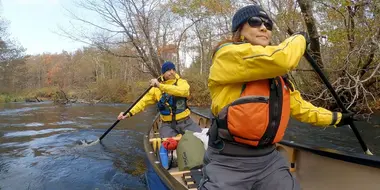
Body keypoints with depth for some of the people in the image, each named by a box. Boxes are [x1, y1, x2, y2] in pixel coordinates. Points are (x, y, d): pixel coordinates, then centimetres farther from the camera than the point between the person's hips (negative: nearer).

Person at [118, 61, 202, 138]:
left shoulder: (182, 82, -2)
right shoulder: (156, 88, 4)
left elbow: (183, 91, -25)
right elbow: (144, 101, 5)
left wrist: (160, 86, -31)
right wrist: (129, 113, -8)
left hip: (186, 122, 0)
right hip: (168, 125, 0)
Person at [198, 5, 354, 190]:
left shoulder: (275, 72, 15)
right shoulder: (227, 55, -11)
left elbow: (297, 105, 26)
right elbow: (280, 58, -23)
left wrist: (334, 117, 29)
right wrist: (300, 38, -3)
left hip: (270, 158, 7)